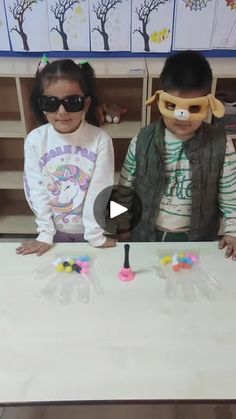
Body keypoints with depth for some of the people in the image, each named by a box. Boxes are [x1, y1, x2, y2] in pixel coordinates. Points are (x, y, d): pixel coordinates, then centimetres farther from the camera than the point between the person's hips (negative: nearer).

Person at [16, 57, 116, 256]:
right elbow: (36, 189, -10)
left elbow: (99, 190, -17)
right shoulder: (35, 140, -13)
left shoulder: (100, 139, -18)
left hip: (91, 230, -1)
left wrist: (96, 235, -15)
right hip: (55, 230, 1)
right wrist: (45, 233, -9)